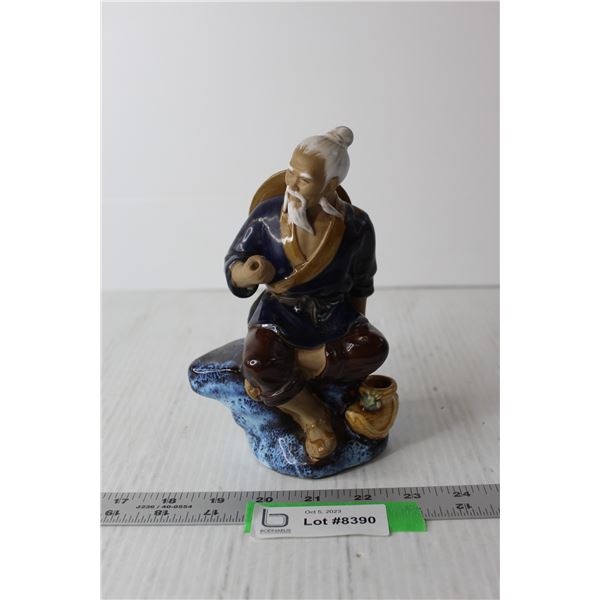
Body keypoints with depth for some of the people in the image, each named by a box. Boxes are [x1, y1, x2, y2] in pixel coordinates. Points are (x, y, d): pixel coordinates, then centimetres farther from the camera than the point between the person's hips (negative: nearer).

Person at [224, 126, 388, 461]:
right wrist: (247, 275, -29)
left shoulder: (356, 227, -12)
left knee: (374, 349, -27)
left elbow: (360, 284, 5)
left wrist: (357, 329, 10)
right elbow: (233, 266, -5)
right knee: (259, 363, -33)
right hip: (280, 317, -1)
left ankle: (279, 376, -15)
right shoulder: (267, 216, -15)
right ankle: (312, 414, -3)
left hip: (335, 320, 2)